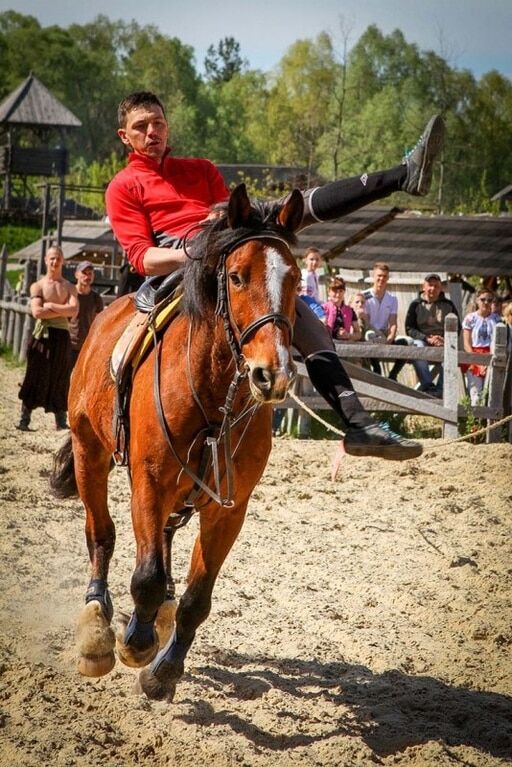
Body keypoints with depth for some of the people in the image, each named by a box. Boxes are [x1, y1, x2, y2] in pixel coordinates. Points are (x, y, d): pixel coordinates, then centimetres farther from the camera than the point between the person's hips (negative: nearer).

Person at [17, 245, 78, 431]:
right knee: (36, 378, -2)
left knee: (60, 379, 6)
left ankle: (61, 422, 11)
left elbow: (74, 310, -7)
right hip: (43, 334, -2)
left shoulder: (69, 287, 11)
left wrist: (51, 306, -11)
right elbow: (37, 312, -12)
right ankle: (24, 420, 2)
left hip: (62, 336, 2)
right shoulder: (38, 286, 4)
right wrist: (63, 310, -10)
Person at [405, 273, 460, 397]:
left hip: (443, 342, 1)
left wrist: (446, 340, -10)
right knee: (418, 347, -36)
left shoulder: (448, 305, 13)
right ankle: (427, 385, -43)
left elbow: (457, 328, 10)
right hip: (422, 340, -1)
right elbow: (409, 329, 2)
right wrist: (427, 339, -12)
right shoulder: (416, 305, 9)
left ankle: (441, 389, -37)